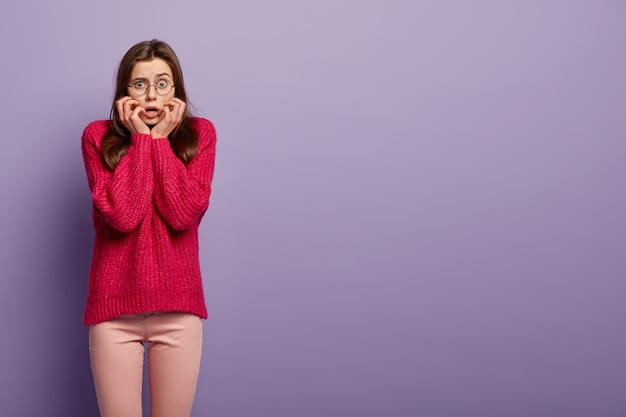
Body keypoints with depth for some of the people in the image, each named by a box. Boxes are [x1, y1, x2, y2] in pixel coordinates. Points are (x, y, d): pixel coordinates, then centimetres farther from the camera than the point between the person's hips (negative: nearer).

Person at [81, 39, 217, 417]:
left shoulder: (200, 134, 2)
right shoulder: (98, 136, -1)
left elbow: (185, 214, -12)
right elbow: (122, 215, -15)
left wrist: (161, 138, -10)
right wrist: (141, 138, -11)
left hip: (178, 306, 1)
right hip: (115, 304, -1)